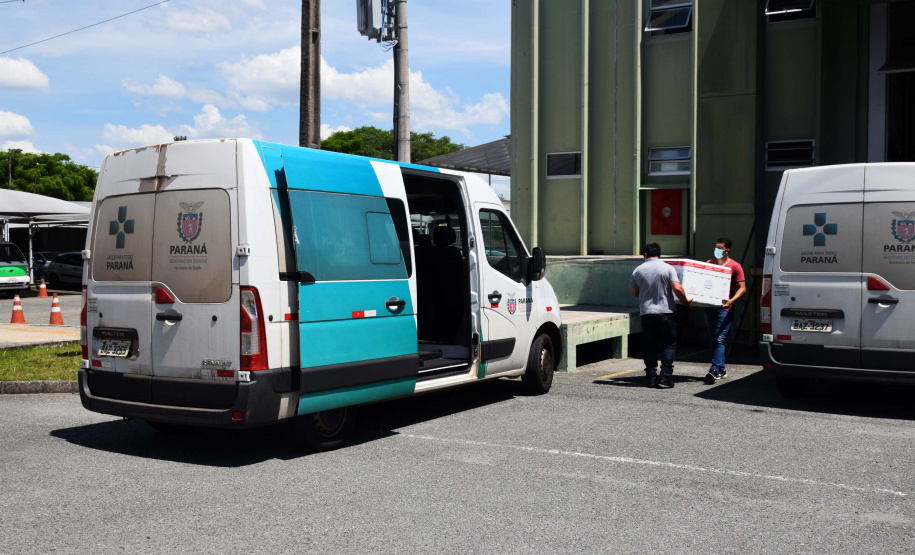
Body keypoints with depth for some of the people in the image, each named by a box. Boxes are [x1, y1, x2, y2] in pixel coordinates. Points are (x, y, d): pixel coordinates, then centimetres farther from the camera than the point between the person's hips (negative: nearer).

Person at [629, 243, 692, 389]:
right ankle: (666, 377, -2)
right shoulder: (668, 268, -4)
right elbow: (677, 288, -13)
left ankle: (651, 378, 9)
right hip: (665, 312, -2)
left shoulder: (638, 270, 4)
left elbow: (633, 292, 12)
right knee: (668, 345, 5)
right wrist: (685, 300, 3)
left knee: (650, 346, 9)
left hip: (646, 313, 3)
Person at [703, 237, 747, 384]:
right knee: (713, 340, 9)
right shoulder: (709, 263, 14)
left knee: (719, 339, -12)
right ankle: (722, 369, 19)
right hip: (709, 307, 6)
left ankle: (715, 370, -17)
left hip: (724, 308, -5)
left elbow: (742, 288, -4)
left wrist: (732, 300, -20)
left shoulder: (735, 266, -1)